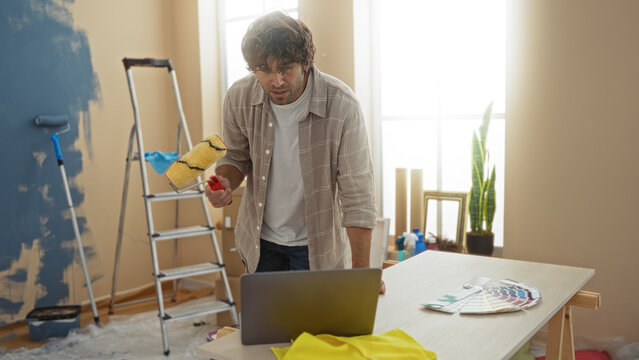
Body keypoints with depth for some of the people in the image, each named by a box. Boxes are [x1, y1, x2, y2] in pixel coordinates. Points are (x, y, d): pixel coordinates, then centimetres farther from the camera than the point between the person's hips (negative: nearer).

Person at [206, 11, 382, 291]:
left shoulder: (341, 105, -25)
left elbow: (357, 192, -21)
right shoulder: (238, 98, -15)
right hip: (259, 239, 3)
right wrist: (224, 183, -20)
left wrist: (361, 271, -23)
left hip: (316, 243, -3)